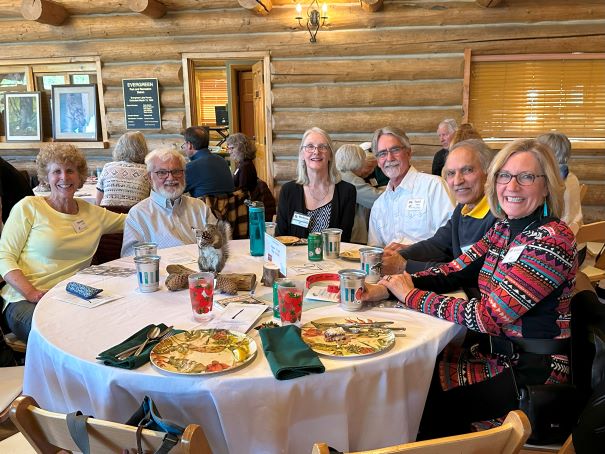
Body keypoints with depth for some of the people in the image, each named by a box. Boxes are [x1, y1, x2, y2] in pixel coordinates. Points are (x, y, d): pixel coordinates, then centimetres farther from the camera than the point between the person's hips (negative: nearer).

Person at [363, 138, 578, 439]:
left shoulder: (551, 240, -22)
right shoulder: (504, 229, 4)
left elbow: (490, 317, -25)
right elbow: (453, 271, 1)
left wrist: (412, 296, -18)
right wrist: (386, 288, -13)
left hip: (533, 369, -7)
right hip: (495, 351, 7)